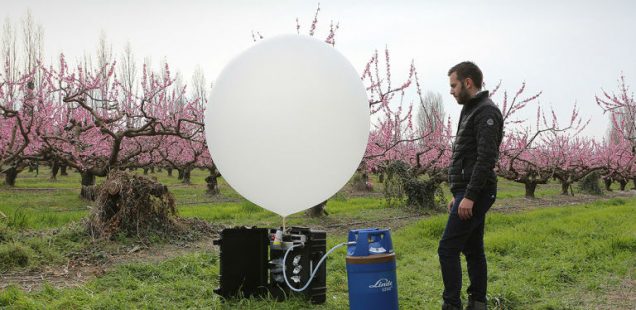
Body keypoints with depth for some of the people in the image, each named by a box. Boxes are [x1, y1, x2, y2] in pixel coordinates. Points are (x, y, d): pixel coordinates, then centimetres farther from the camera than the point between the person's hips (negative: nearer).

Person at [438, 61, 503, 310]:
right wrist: (458, 195, 23)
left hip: (475, 194, -11)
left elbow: (486, 159, -23)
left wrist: (469, 196, -25)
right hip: (468, 193, 11)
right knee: (472, 250, 12)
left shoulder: (486, 112, -14)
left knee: (448, 249, -10)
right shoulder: (472, 111, 19)